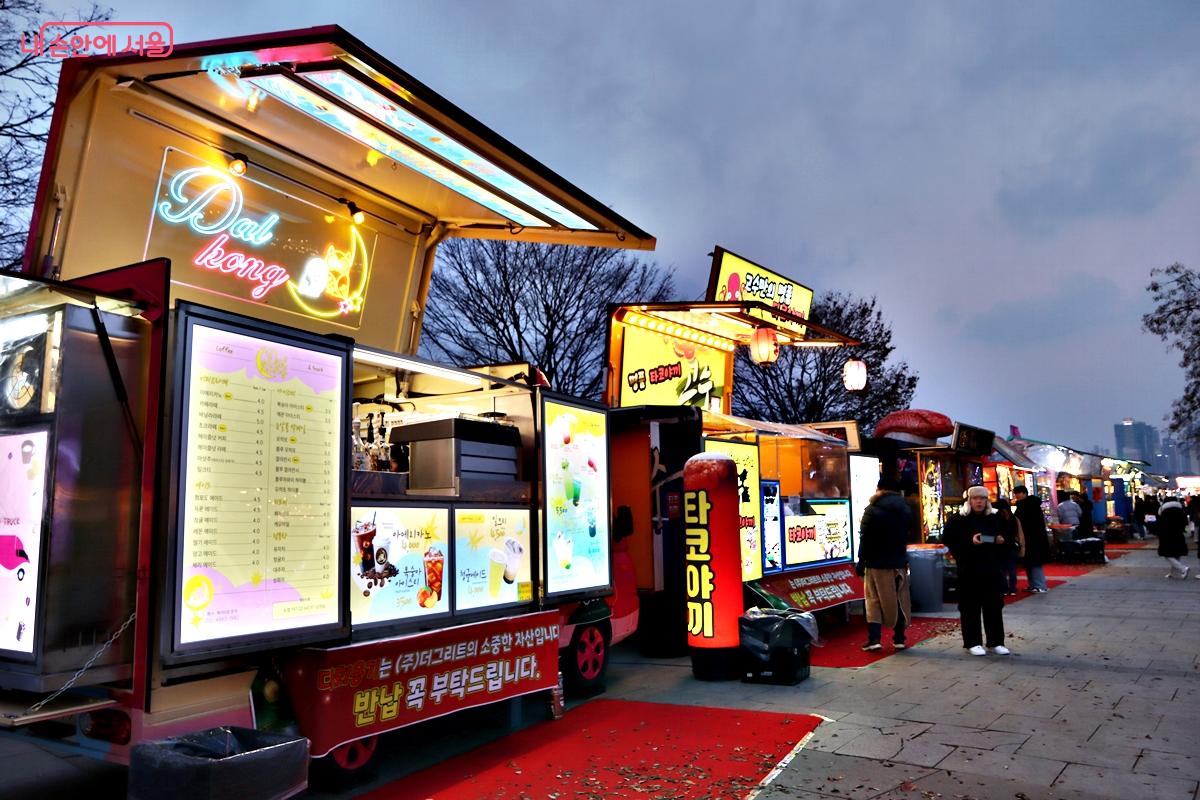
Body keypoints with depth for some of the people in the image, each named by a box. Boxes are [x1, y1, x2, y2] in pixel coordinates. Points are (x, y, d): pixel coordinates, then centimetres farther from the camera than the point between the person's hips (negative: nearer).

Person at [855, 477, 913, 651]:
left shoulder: (873, 509, -11)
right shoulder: (905, 509, 6)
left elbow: (865, 538, -11)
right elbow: (906, 534, 16)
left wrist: (861, 562, -6)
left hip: (877, 562, -4)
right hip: (899, 562, 4)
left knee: (874, 601, 1)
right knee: (900, 600, 11)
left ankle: (874, 638, -6)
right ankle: (899, 638, 15)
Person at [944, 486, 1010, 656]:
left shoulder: (994, 518, 12)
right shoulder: (958, 519, -4)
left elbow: (1003, 537, 22)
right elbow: (950, 540, -11)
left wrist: (1001, 541, -1)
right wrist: (970, 541, -23)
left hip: (992, 568, 5)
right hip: (969, 570, -5)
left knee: (994, 606, 8)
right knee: (971, 607, 0)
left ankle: (995, 642, 18)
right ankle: (972, 643, 8)